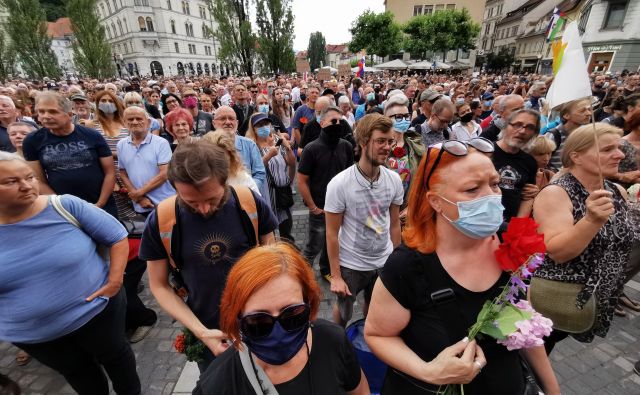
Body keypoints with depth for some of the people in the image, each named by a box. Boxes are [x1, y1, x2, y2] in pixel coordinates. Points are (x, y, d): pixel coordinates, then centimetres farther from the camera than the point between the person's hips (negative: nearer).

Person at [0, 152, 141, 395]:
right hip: (32, 335, 3)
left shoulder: (66, 206, -18)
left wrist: (115, 280, -19)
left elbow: (117, 237, -13)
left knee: (115, 355, 21)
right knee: (77, 372, 25)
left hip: (96, 310, -2)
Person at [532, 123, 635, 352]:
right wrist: (592, 220, -39)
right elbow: (557, 252, -28)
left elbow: (620, 243, 16)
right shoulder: (555, 193, -21)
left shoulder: (618, 193, 1)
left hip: (596, 299, 6)